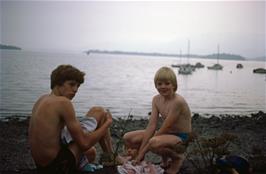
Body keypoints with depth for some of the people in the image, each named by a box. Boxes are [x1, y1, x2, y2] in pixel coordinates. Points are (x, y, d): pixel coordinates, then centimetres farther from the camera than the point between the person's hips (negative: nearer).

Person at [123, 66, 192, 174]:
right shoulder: (156, 99, -1)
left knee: (154, 143, -39)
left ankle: (177, 157, -4)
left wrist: (143, 151, -20)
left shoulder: (178, 101, -24)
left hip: (181, 138, -8)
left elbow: (163, 129, -24)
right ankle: (166, 158, 10)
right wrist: (139, 153, -15)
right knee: (128, 138, -2)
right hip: (167, 134, 8)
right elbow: (151, 126, -7)